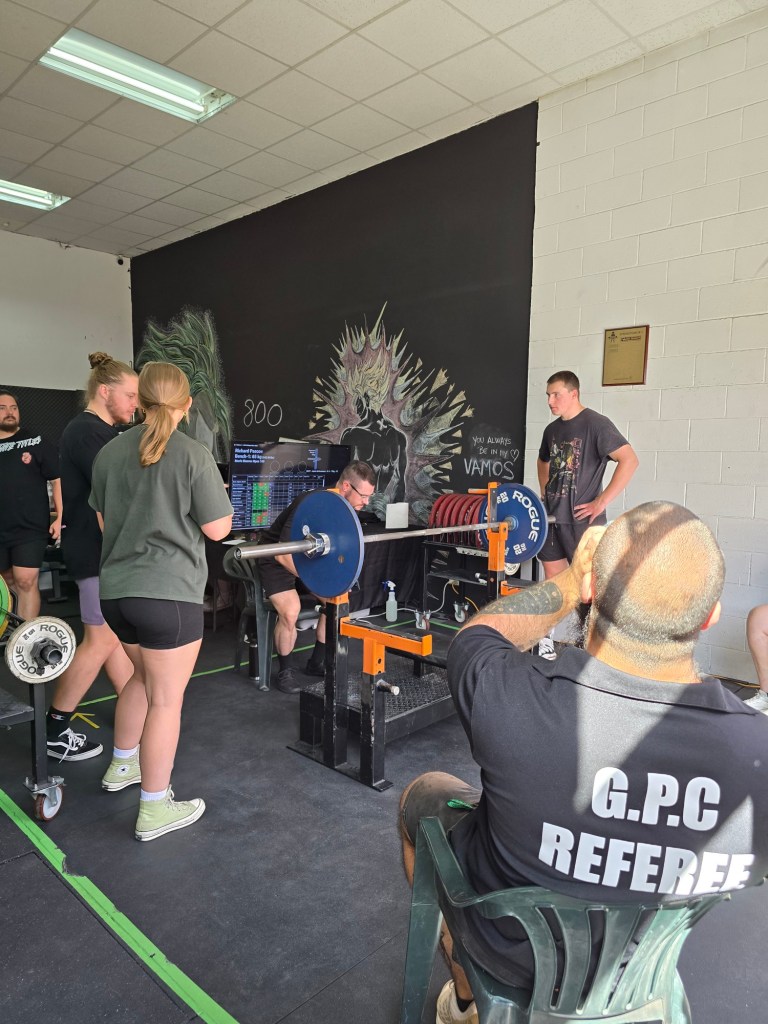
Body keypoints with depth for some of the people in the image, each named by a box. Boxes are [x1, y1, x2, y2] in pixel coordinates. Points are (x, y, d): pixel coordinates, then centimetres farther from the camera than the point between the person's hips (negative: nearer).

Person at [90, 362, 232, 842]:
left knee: (145, 676, 28)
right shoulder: (194, 455, -12)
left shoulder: (110, 452, 7)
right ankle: (155, 809, 17)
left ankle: (122, 766, 45)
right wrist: (219, 494, 9)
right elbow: (218, 528, -9)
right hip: (168, 592, -7)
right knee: (166, 698, 5)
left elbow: (104, 519, 16)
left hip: (116, 589, 7)